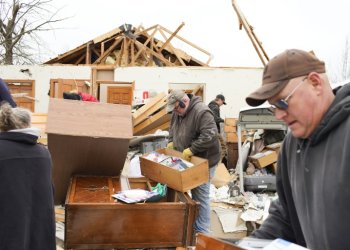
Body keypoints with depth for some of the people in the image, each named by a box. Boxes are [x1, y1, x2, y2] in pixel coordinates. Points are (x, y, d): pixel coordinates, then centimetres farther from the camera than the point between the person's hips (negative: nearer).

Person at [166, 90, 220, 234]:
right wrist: (171, 141, 6)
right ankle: (194, 225, 28)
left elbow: (210, 135, -31)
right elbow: (173, 129, 23)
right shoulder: (177, 112, 5)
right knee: (194, 194, 16)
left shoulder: (201, 112, -23)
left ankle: (202, 232, 7)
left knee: (200, 195, -3)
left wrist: (191, 149, -27)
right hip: (188, 161, 8)